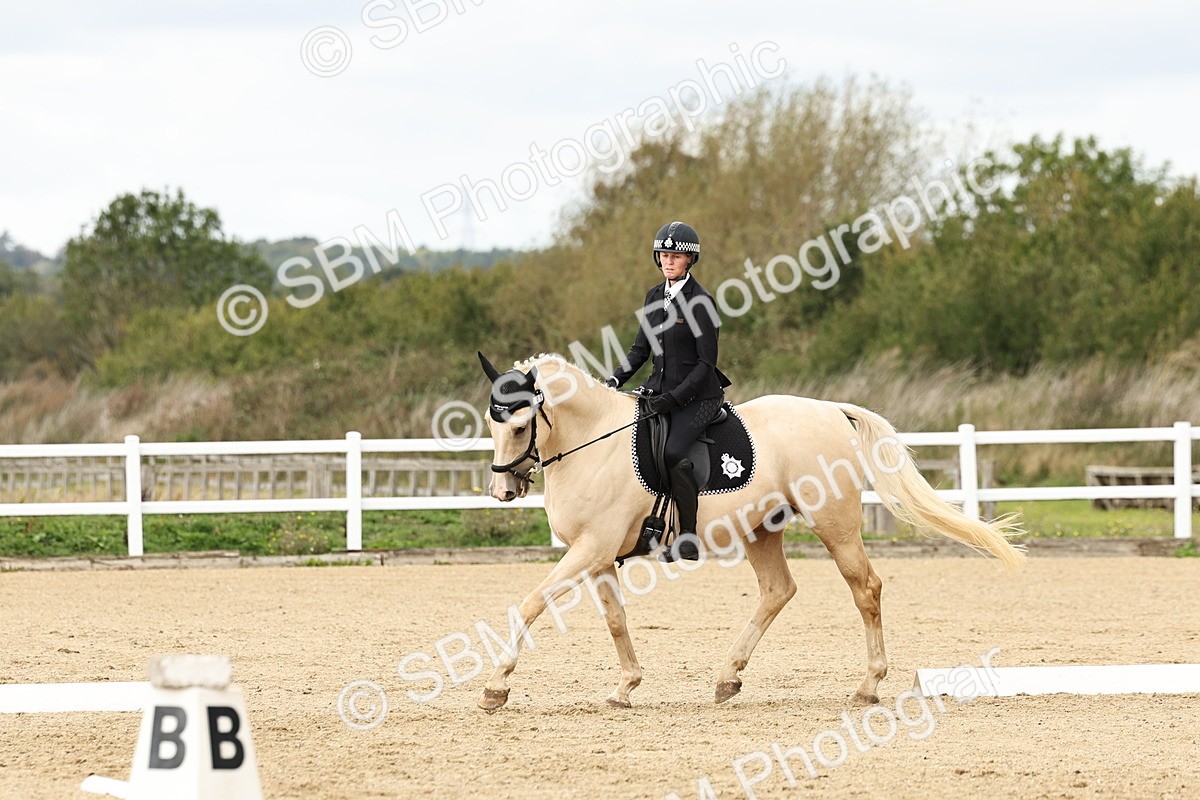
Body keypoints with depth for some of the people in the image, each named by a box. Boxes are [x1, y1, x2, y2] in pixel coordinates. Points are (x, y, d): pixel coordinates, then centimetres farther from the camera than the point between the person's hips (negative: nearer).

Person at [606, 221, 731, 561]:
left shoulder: (700, 301, -12)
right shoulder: (655, 297, 10)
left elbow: (706, 362, -13)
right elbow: (641, 349, 16)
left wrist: (674, 397, -20)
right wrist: (616, 379, 1)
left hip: (698, 394, -8)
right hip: (661, 389, 8)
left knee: (674, 453, -28)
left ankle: (689, 538, -20)